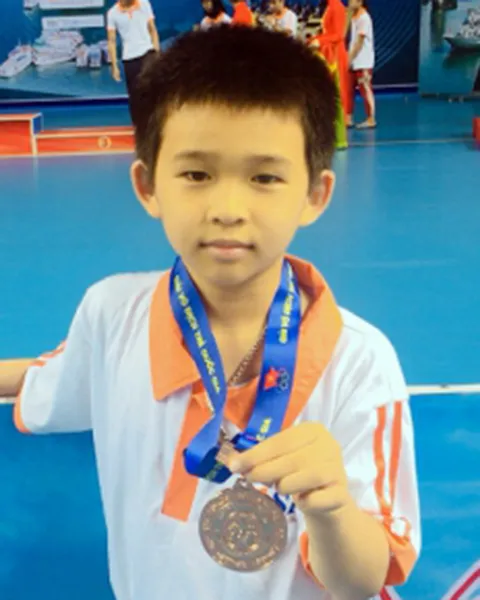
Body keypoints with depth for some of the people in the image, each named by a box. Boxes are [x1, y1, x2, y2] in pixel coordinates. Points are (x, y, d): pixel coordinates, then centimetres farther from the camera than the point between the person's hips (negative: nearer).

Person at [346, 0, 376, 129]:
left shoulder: (364, 18, -11)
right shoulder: (354, 17, 15)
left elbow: (360, 41, -15)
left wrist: (350, 58, -15)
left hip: (363, 62, -9)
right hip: (354, 62, 9)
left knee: (366, 90, -5)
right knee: (349, 90, 8)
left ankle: (371, 120, 0)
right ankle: (348, 118, 12)